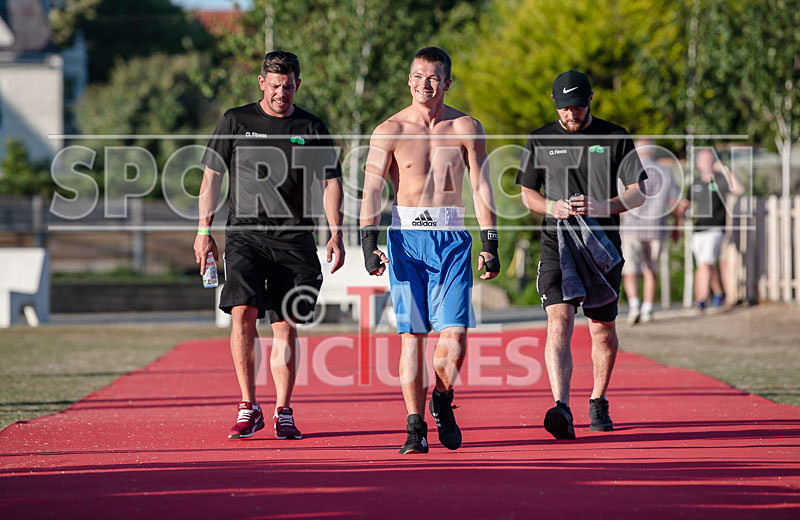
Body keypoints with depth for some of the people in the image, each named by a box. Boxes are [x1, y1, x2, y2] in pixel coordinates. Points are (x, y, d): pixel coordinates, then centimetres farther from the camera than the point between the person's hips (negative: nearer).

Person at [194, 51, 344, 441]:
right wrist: (204, 230, 2)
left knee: (285, 328, 1)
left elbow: (331, 182, 6)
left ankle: (283, 413, 10)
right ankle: (248, 408, -9)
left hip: (294, 240, 1)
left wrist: (336, 235, -6)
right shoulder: (236, 121, 6)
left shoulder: (311, 128, 7)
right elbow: (211, 175, 8)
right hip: (245, 234, -1)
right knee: (242, 313, -17)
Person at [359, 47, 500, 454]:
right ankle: (415, 425, 4)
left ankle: (442, 401, 19)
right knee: (412, 334, -3)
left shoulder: (466, 129, 5)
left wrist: (490, 245, 0)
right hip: (406, 238, -1)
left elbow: (482, 189, 6)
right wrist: (369, 243, -15)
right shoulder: (389, 131, 1)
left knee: (455, 335, -8)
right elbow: (371, 191, -4)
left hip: (451, 239, 1)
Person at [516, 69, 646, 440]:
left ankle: (598, 402, 30)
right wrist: (552, 207, -7)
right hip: (557, 245, 0)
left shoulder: (615, 138, 4)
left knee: (602, 330, 9)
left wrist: (601, 207, -17)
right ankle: (561, 408, -30)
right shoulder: (540, 141, 8)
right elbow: (528, 193, 15)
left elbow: (638, 193, 1)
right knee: (559, 322, -18)